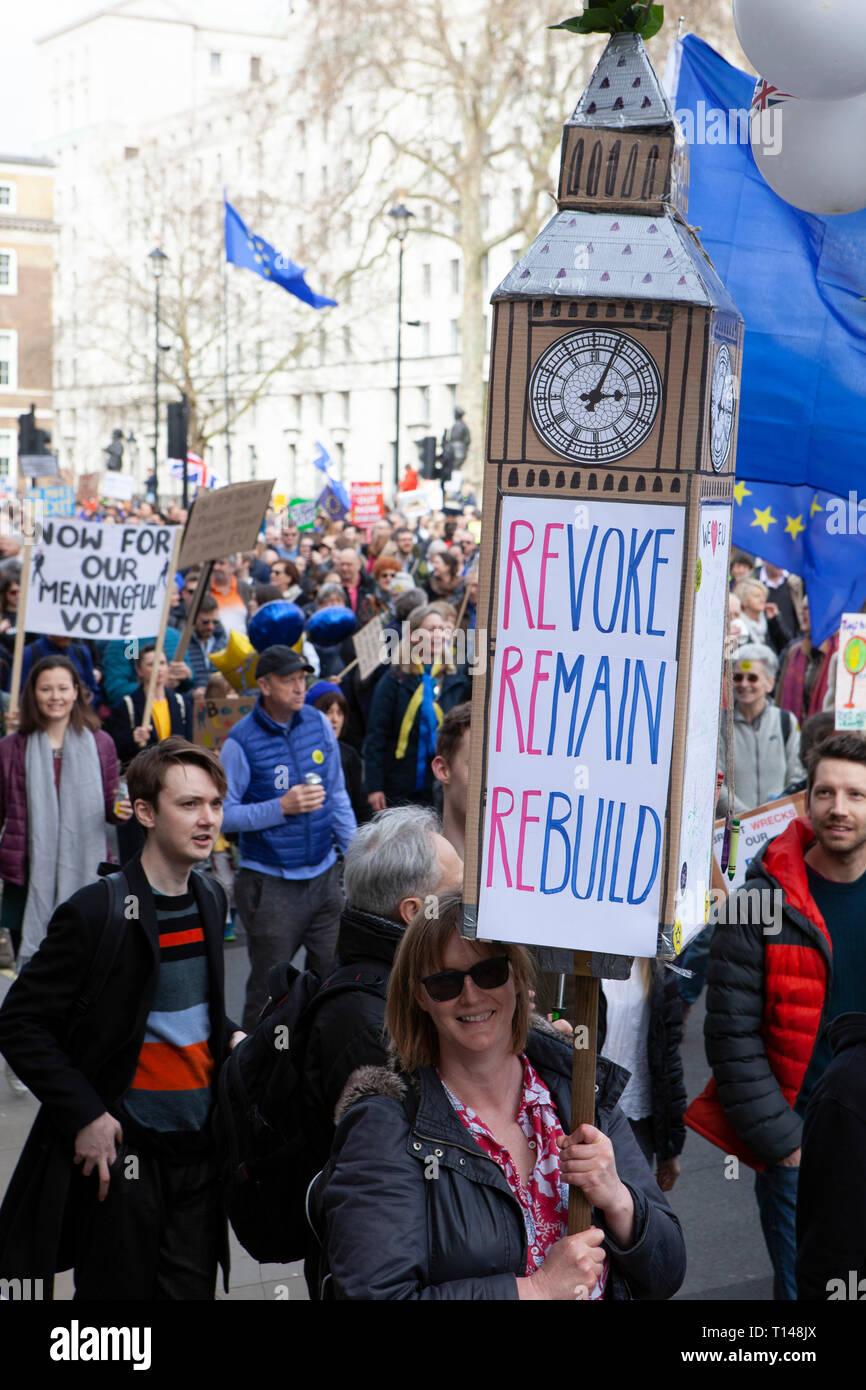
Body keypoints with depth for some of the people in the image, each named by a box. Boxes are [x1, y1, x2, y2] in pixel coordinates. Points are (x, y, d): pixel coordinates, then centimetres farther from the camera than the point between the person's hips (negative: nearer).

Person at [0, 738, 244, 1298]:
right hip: (121, 1154, -6)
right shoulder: (96, 912, -15)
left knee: (193, 1288, 11)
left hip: (199, 1149, 6)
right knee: (119, 1289, 7)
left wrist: (230, 1036, 3)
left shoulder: (211, 899, 7)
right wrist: (84, 1114, -17)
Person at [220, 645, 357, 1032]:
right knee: (269, 990, 4)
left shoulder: (319, 723, 4)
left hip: (324, 874, 5)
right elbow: (222, 814, -12)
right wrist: (282, 807, -20)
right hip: (271, 884, -4)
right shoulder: (241, 741, -12)